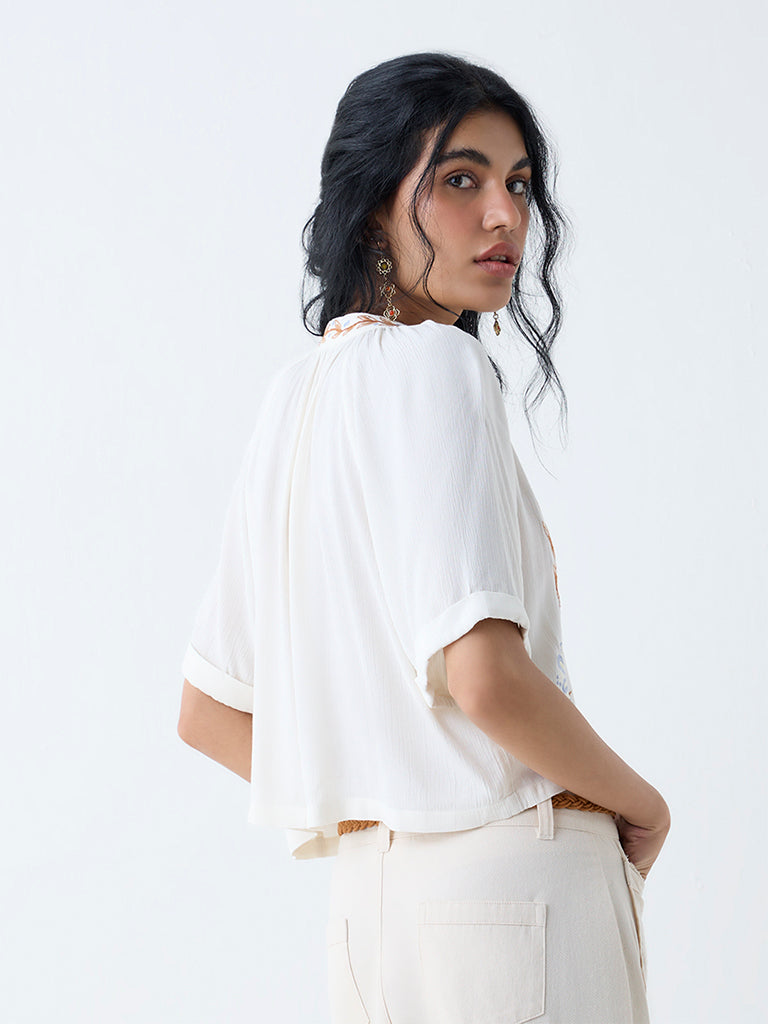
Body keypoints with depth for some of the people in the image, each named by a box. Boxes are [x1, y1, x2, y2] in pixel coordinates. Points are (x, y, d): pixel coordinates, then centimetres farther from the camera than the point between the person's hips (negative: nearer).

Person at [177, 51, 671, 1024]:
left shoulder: (293, 391, 12)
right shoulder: (434, 365, -12)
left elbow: (208, 711, 14)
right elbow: (482, 674, -24)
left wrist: (371, 819, 12)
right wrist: (641, 802, -7)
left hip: (368, 896, 8)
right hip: (512, 888, -8)